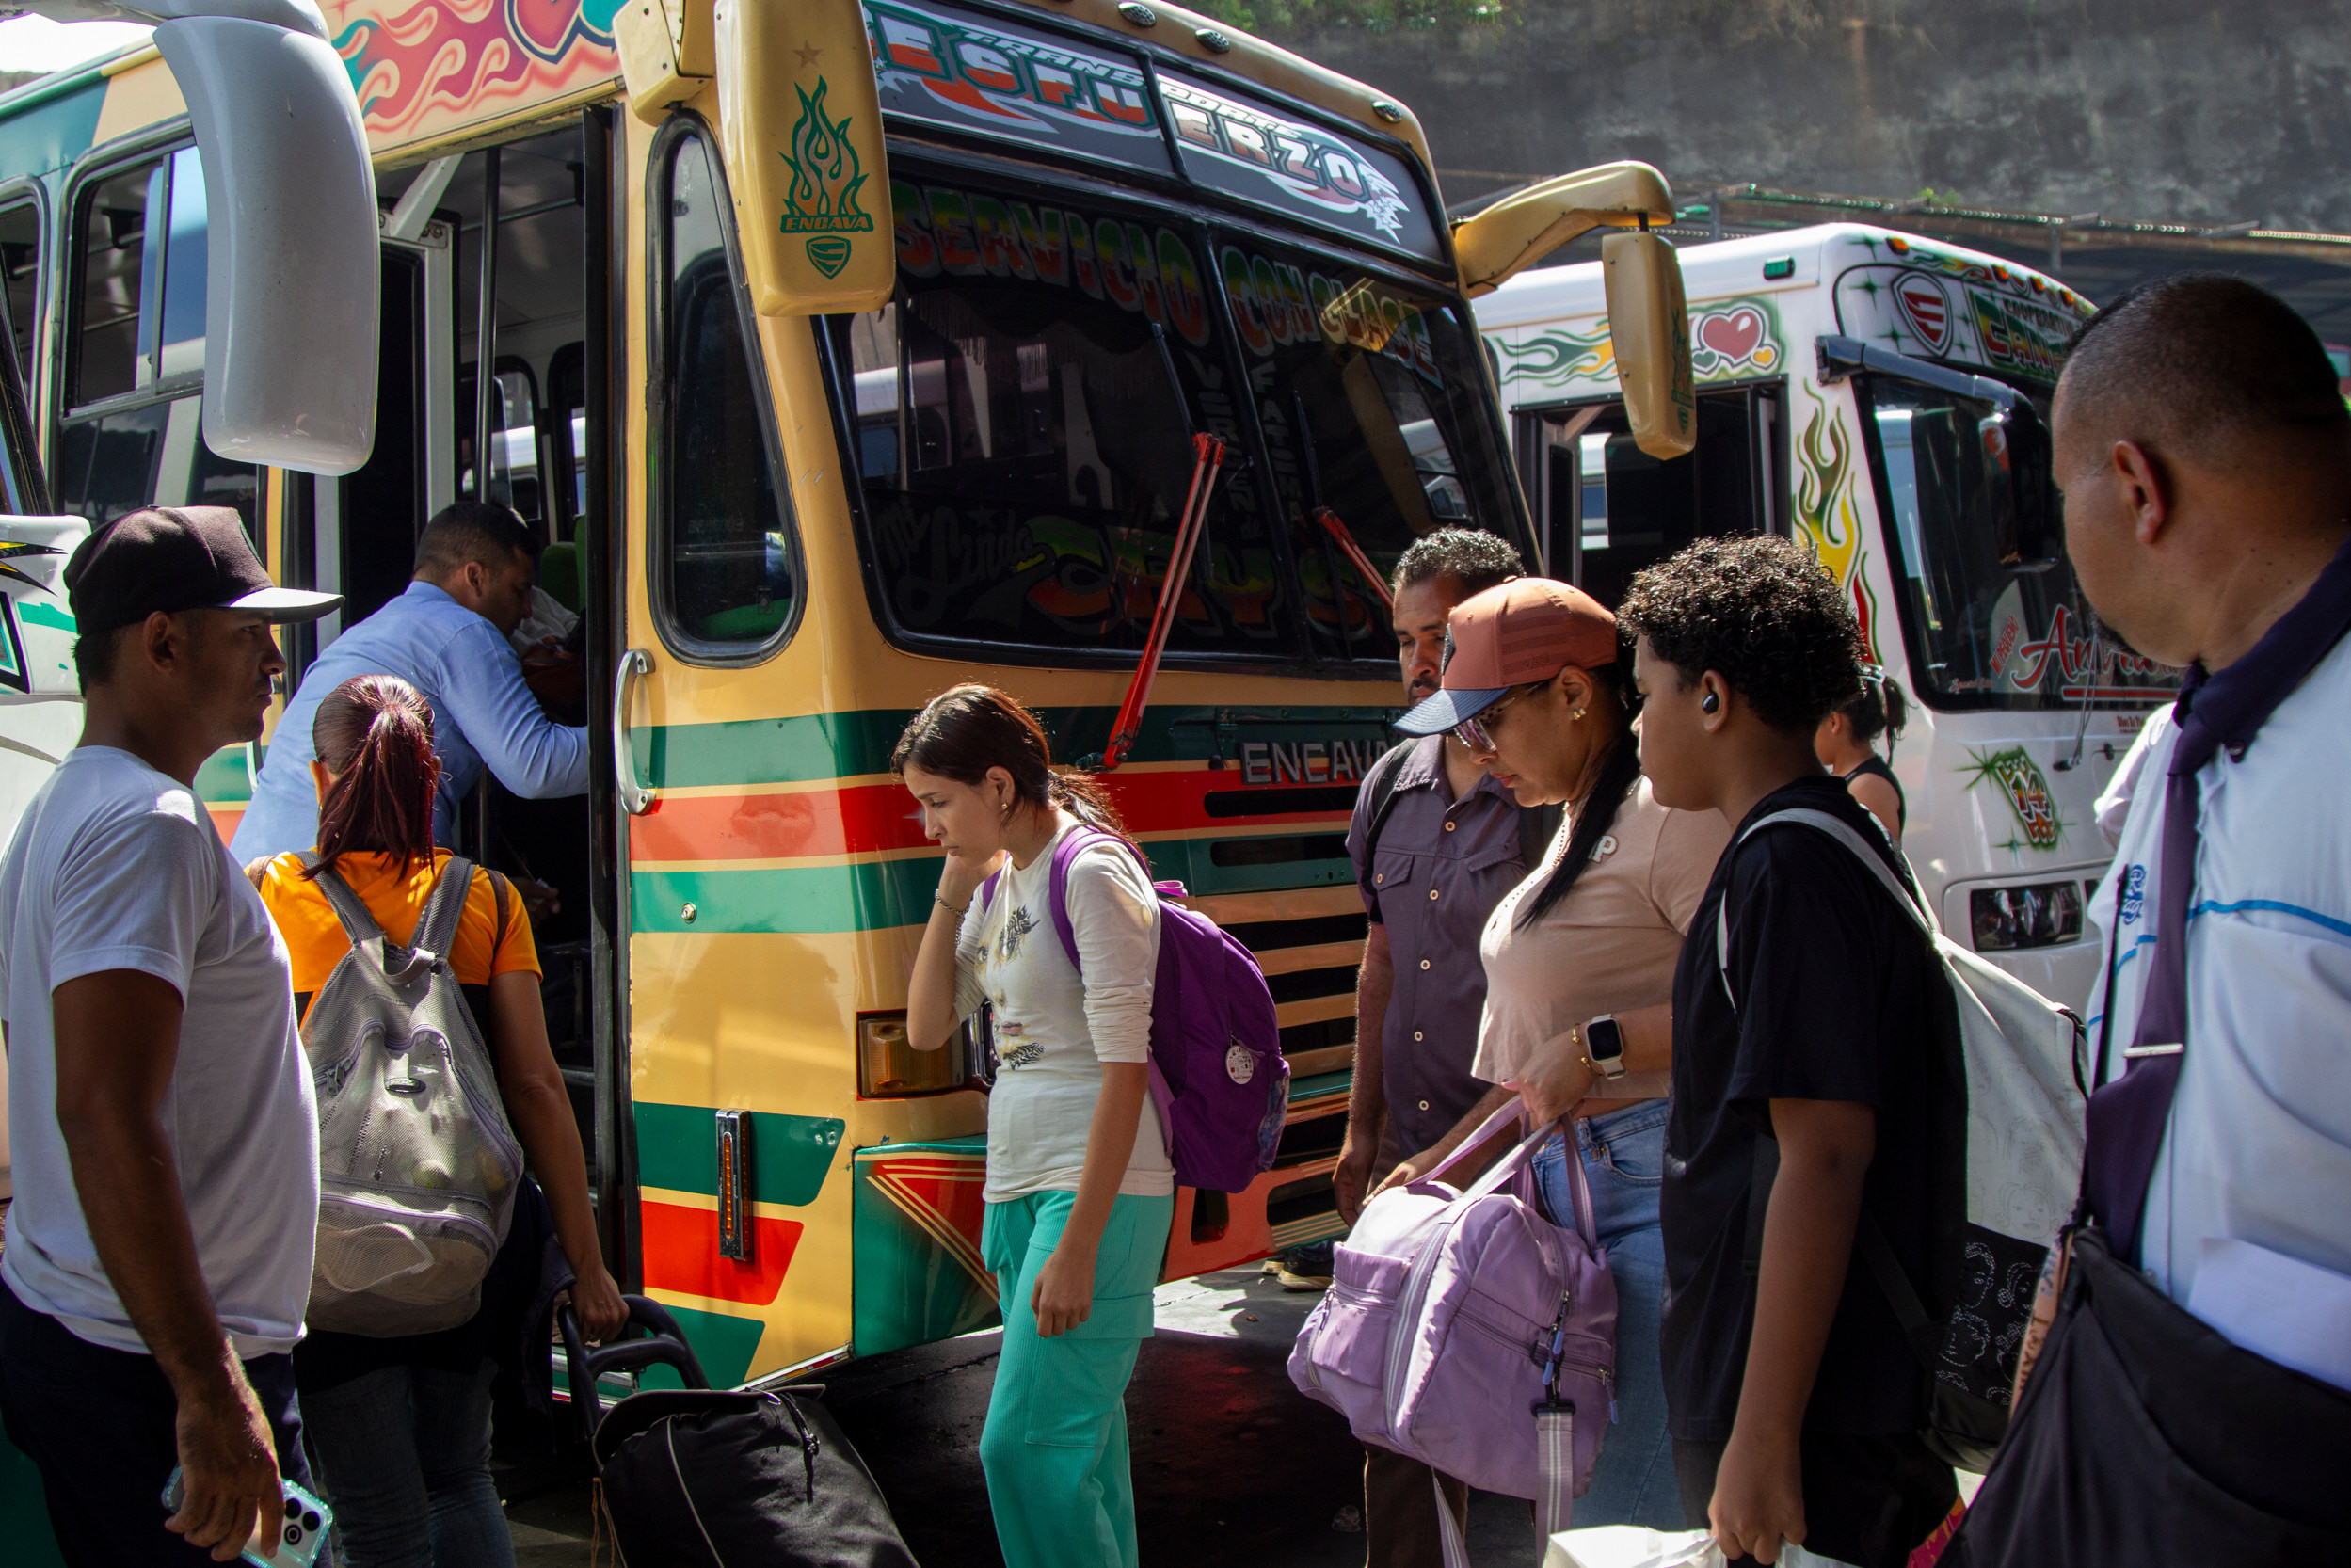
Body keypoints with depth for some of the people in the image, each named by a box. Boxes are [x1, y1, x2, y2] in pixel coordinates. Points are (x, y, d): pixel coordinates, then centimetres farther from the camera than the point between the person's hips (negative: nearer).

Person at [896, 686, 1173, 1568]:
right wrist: (952, 892, 2)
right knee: (1084, 1437, 12)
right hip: (1016, 1185, 8)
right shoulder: (996, 881, 12)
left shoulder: (1091, 875, -13)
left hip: (1098, 1193, -8)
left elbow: (1124, 1069, -18)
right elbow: (926, 1029, 11)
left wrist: (1079, 1245, -21)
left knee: (1025, 1444, -11)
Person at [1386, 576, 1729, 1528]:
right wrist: (1442, 1163, 21)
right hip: (1567, 1185, 9)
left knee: (1626, 1515, -7)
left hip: (1658, 1187, -9)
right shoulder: (1574, 826, 18)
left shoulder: (1669, 813, -11)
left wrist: (1599, 1047, -18)